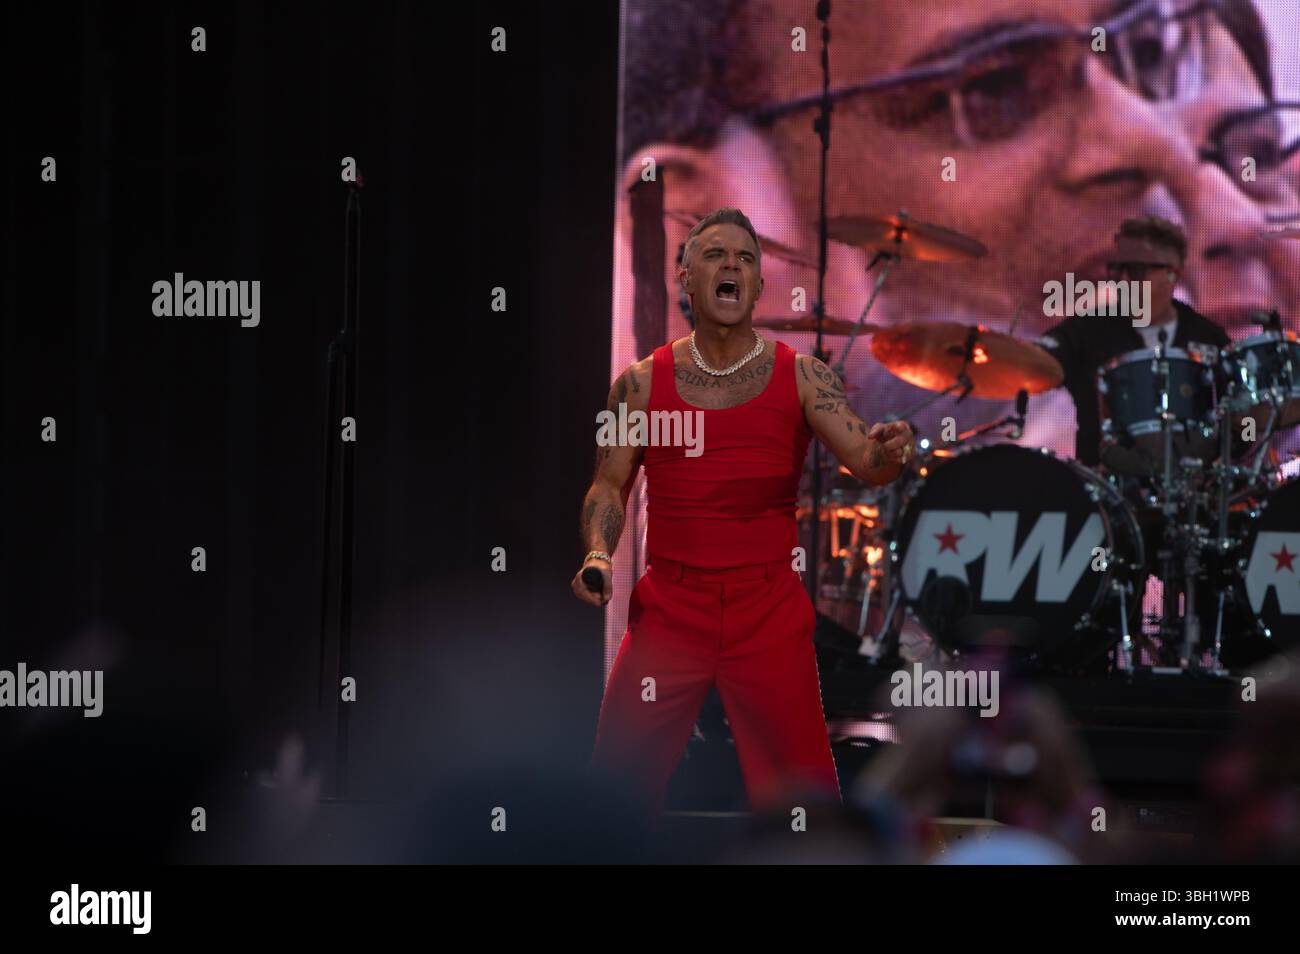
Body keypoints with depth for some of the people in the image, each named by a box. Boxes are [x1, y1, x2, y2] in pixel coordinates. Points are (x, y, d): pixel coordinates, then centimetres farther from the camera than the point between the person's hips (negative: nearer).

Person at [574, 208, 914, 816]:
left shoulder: (801, 377, 3)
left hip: (769, 607, -1)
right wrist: (598, 554, -11)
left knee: (802, 790, -2)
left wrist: (887, 453, -28)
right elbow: (611, 482, 8)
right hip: (668, 604, 1)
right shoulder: (643, 383, 5)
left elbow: (863, 459, -5)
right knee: (617, 785, -2)